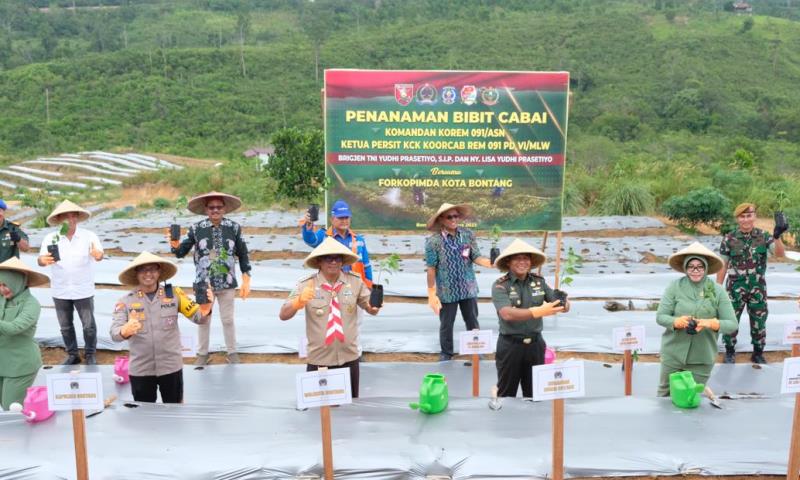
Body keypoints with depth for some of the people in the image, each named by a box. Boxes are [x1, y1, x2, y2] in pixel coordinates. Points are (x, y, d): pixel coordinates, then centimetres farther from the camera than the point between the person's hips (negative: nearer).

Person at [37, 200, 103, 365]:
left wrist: (98, 254, -50)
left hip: (83, 290, -2)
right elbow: (40, 260, -10)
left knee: (89, 325, 5)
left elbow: (99, 253, -25)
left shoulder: (89, 236, -10)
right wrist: (44, 260, -35)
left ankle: (90, 355, 23)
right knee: (65, 326, 15)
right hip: (60, 292, 2)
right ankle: (72, 354, 31)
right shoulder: (50, 238, -4)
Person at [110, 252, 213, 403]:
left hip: (171, 367, 0)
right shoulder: (125, 301, -7)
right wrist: (125, 331, -40)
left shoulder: (174, 294, -5)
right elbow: (114, 333, -16)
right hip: (140, 370, 0)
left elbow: (198, 318, -7)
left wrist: (205, 310, -31)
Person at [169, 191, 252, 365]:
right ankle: (202, 353, 29)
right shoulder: (196, 228, -6)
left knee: (228, 320, 12)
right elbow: (181, 253, -3)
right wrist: (175, 245, -26)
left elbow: (243, 255, 1)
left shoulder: (234, 227, -4)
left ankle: (232, 352, 28)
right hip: (203, 284, 0)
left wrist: (246, 281, -2)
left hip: (227, 284, 0)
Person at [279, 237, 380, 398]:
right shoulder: (306, 285, -9)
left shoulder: (355, 282, -2)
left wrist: (373, 307, -20)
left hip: (349, 358, 2)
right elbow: (283, 315, -11)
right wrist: (299, 302, -30)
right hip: (319, 360, -2)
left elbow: (371, 309, 4)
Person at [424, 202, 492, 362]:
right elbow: (431, 269, -10)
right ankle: (446, 354, 34)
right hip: (446, 292, -2)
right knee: (446, 325, 13)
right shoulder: (433, 241, -14)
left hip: (468, 289, 3)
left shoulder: (468, 234, -5)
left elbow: (476, 257, -5)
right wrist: (432, 294, -9)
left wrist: (490, 263, -26)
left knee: (473, 323, 16)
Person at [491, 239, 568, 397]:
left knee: (535, 394, 17)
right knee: (506, 395, 11)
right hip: (510, 346, -4)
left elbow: (563, 306, 0)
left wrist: (564, 304, -26)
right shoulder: (500, 285, -12)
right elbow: (507, 314, -27)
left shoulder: (539, 281, 0)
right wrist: (538, 311, -38)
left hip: (535, 344, 4)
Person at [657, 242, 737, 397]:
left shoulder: (717, 291, -6)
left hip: (702, 358, 0)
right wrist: (676, 321, -27)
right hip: (673, 354, 0)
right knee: (665, 393, 16)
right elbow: (660, 317, -7)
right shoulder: (674, 287, -7)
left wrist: (711, 323, -24)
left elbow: (732, 324, -6)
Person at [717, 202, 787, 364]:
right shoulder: (729, 239, -6)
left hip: (758, 287, 1)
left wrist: (777, 237, -36)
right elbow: (723, 265, -1)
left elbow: (780, 254, -17)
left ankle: (758, 353, 30)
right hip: (735, 287, -1)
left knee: (759, 322, 12)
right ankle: (730, 352, 26)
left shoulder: (764, 236, -3)